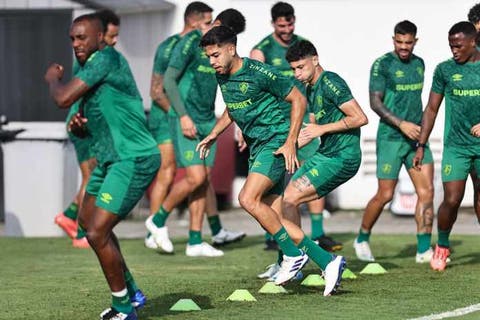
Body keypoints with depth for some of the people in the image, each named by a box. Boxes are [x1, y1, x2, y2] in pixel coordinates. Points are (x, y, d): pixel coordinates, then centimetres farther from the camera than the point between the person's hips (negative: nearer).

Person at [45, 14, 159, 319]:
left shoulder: (106, 59, -18)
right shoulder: (89, 68, 12)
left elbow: (63, 98, -24)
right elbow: (87, 128, 22)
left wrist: (53, 77, -3)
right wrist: (77, 125, -2)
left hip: (134, 159, -11)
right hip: (111, 158, 11)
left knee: (97, 232, -15)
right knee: (87, 220, 23)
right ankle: (131, 292, 34)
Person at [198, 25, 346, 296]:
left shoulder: (259, 73, -15)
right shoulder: (223, 78, 9)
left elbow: (299, 100, -10)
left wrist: (290, 143, -15)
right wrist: (214, 134, 14)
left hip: (277, 143, -8)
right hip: (257, 148, 8)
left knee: (248, 199, -24)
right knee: (273, 218, -1)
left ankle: (293, 254, -11)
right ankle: (329, 262, 4)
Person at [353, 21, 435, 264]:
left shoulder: (419, 64, 11)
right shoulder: (382, 65, -9)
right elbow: (375, 102, -13)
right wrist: (401, 124, -21)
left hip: (416, 136, 6)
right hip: (391, 137, -6)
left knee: (426, 191, -4)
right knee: (385, 195, -1)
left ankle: (424, 250, -1)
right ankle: (362, 240, 20)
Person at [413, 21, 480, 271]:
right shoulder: (445, 70, 5)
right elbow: (432, 109, 10)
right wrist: (421, 145, 7)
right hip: (455, 146, 0)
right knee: (451, 200, -8)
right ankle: (442, 246, 16)